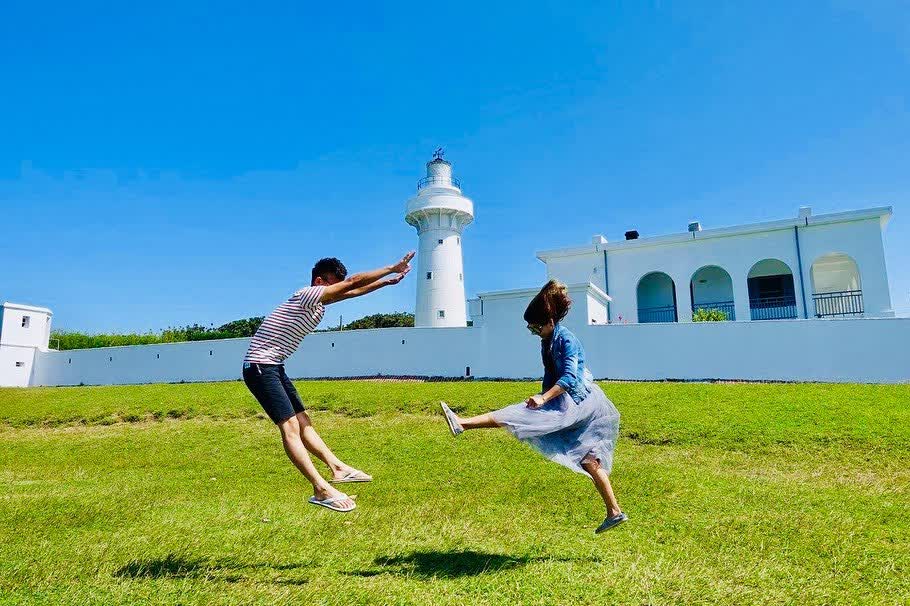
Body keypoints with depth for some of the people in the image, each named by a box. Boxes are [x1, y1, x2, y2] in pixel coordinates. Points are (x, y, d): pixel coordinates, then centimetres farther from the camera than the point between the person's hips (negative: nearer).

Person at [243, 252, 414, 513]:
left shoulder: (318, 301, 10)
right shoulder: (308, 294, -16)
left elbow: (352, 291, 19)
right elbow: (354, 281, -17)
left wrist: (387, 281, 17)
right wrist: (393, 268, -12)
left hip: (274, 367, 10)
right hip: (260, 366, -10)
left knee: (303, 421, 7)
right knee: (290, 426, -16)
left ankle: (338, 468, 8)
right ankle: (322, 490, -20)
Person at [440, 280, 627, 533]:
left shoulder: (567, 340, -17)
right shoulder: (547, 341, 10)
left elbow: (570, 377, -29)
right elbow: (551, 374, 19)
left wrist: (543, 399, -39)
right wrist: (544, 398, 23)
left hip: (578, 400, -10)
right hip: (564, 399, 10)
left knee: (522, 413, -21)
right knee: (588, 459, 12)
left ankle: (463, 424, -29)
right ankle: (614, 512, 19)